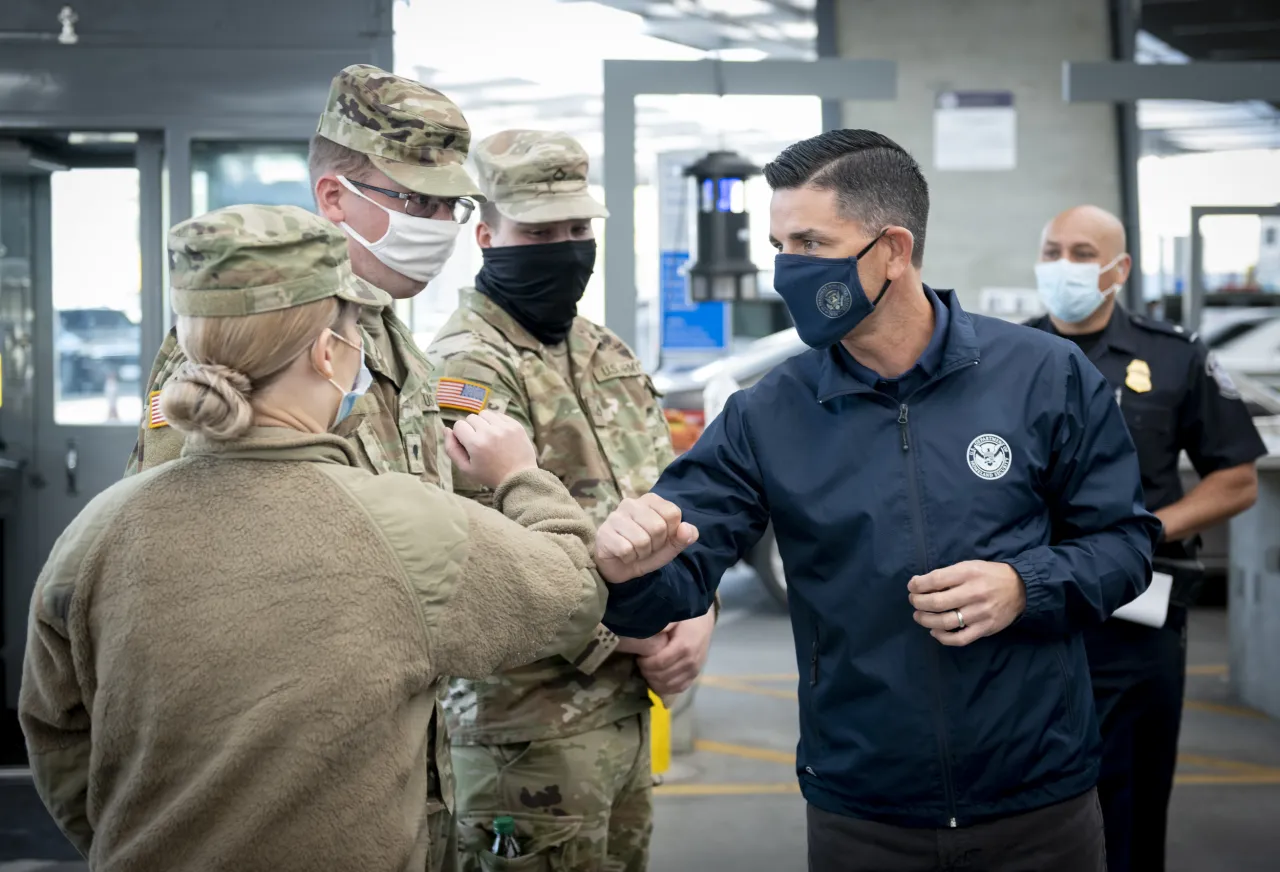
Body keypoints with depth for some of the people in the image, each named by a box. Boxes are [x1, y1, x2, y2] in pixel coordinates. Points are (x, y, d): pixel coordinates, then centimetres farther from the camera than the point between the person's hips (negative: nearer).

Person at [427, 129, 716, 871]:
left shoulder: (608, 354, 12)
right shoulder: (467, 370, -16)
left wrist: (695, 614, -2)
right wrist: (631, 644, -14)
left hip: (628, 708, 8)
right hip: (529, 726, -8)